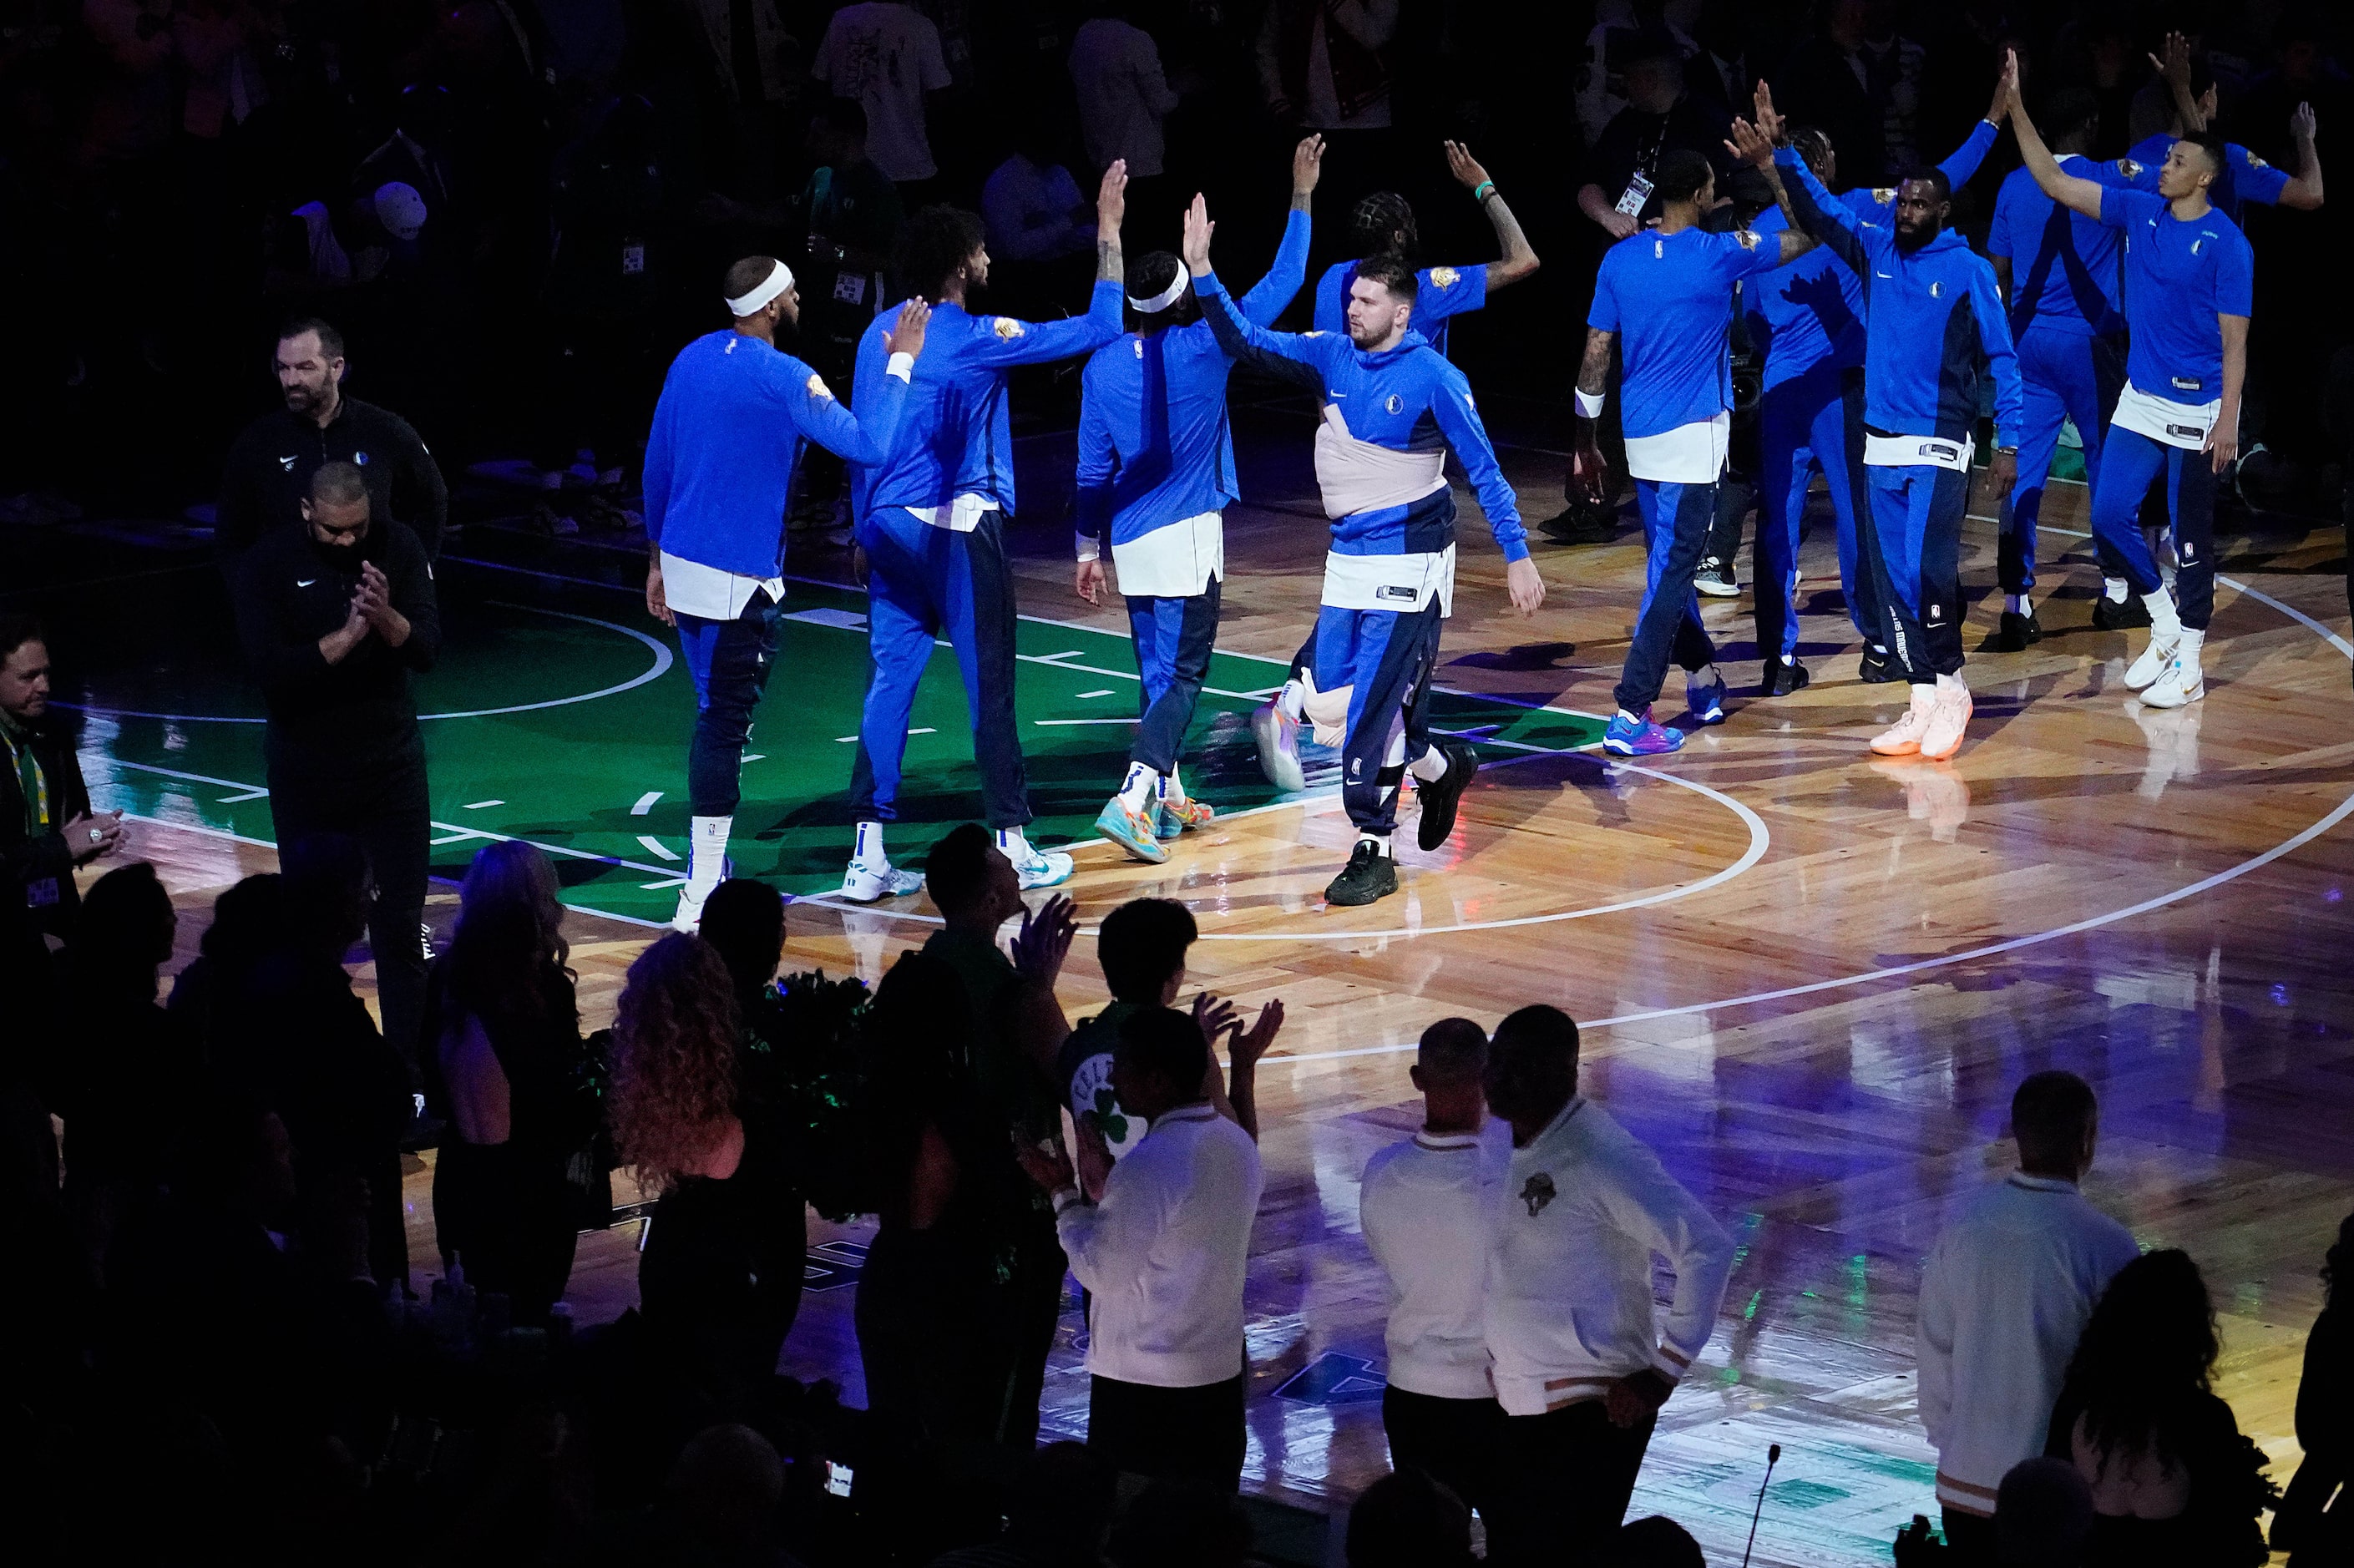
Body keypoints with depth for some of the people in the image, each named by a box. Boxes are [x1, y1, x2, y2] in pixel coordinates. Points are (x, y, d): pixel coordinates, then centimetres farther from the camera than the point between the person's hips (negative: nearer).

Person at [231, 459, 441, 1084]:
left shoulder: (397, 548, -6)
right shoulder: (269, 563, -11)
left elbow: (427, 648, -13)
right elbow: (269, 669, -20)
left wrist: (387, 619, -33)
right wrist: (345, 638, -31)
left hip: (391, 760, 1)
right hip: (306, 769, -1)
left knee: (401, 922, 1)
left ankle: (409, 1067, 7)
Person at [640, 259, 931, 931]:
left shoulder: (693, 359, 8)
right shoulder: (784, 379, -16)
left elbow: (657, 463, 14)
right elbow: (869, 445, -15)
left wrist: (658, 559, 22)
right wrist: (900, 364, -4)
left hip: (683, 564, 8)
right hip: (739, 579, -8)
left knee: (715, 717, 18)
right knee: (723, 727, -5)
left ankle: (709, 872, 25)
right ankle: (700, 899, -7)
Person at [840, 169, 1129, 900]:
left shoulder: (880, 336, 6)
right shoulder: (979, 340, -11)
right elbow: (1100, 326, -9)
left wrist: (865, 531, 21)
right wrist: (1108, 233, -3)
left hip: (890, 529, 6)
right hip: (960, 532, -6)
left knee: (891, 682, 5)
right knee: (989, 687, 4)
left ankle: (868, 854, 1)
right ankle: (1012, 844, 11)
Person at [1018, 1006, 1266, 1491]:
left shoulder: (1148, 1166, -23)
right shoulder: (1236, 1144, 3)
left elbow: (1104, 1273, -17)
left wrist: (1064, 1194, -7)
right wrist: (1101, 1192, 15)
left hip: (1142, 1381, -8)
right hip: (1221, 1370, 8)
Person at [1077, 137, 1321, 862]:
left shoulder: (1103, 364, 1)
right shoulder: (1203, 347, -11)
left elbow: (1093, 467, 7)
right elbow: (1283, 283, -4)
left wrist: (1090, 547, 16)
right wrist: (1300, 198, 2)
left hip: (1130, 538, 5)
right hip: (1188, 536, -5)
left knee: (1158, 669, 18)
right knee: (1182, 674, -6)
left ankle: (1167, 798, 26)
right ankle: (1132, 798, -22)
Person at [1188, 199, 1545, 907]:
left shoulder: (1434, 378, -12)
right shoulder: (1331, 357, 3)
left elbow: (1485, 471, -10)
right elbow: (1249, 342, -1)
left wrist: (1518, 556, -13)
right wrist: (1202, 272, -14)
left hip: (1410, 564, -7)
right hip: (1348, 559, 7)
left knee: (1372, 705, -11)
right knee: (1326, 702, 6)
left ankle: (1374, 853, -1)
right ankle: (1440, 767, 31)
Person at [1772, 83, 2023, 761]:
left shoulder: (1969, 271, -6)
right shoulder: (1875, 250, 7)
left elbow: (2001, 359, -4)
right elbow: (1817, 211, 5)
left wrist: (2008, 440, -9)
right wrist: (1780, 152, -8)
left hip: (1939, 448, -5)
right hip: (1881, 444, 5)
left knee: (1927, 571, -13)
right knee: (1892, 576, 4)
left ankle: (1951, 687, 4)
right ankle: (1924, 702, 11)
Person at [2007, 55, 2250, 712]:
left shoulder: (2226, 244, -12)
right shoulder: (2139, 213, 4)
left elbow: (2234, 341, -12)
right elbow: (2055, 182, 4)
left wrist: (2227, 419, -17)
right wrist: (2016, 109, -2)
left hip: (2197, 408, -6)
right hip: (2141, 399, 6)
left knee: (2192, 533, 1)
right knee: (2109, 515, 3)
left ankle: (2188, 661, 9)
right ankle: (2166, 626, 21)